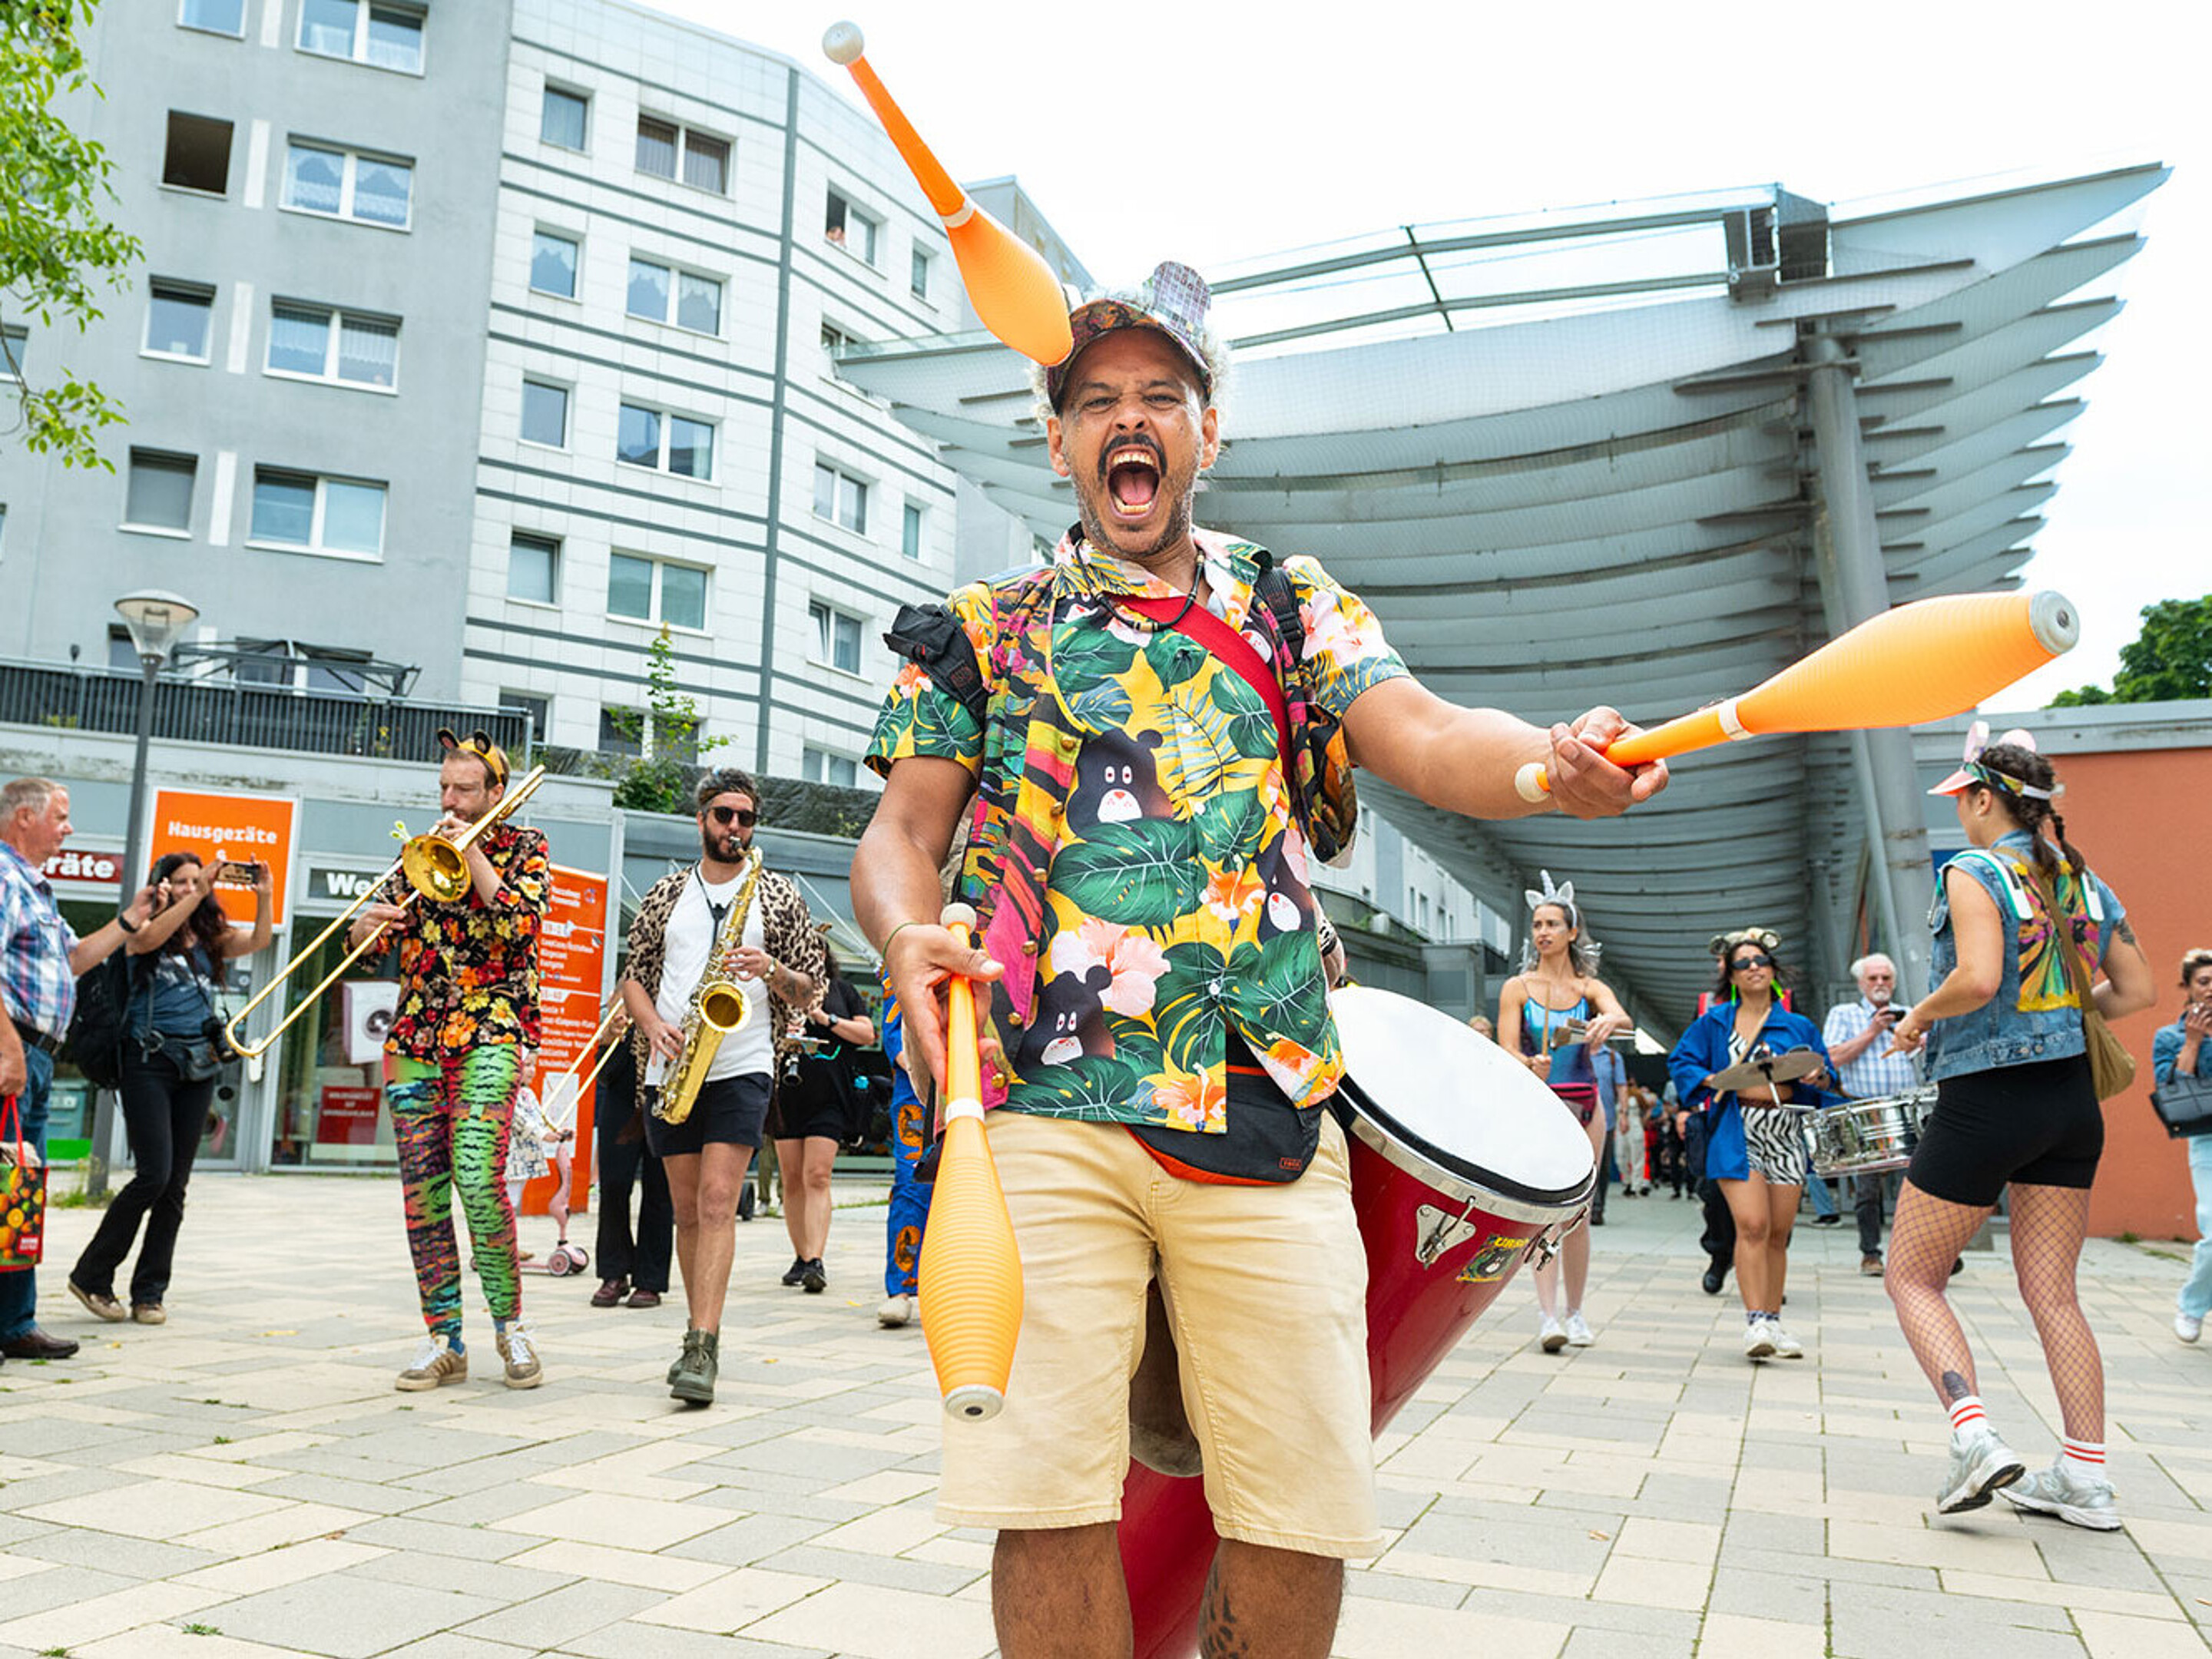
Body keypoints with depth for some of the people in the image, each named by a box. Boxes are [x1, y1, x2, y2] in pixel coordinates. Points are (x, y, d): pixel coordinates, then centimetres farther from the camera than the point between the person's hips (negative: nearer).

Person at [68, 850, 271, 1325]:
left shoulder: (211, 938, 13)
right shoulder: (144, 928, 3)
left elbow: (259, 942, -2)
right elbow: (148, 939, -20)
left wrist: (264, 898, -18)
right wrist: (196, 896, -27)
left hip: (199, 1066, 4)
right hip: (150, 1059, -4)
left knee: (176, 1184, 4)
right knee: (153, 1175, -11)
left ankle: (149, 1292, 13)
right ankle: (92, 1275, 8)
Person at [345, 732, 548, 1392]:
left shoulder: (524, 847, 6)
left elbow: (520, 924, -12)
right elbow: (361, 939, 12)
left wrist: (471, 852, -9)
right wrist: (369, 922, -11)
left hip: (489, 1032, -4)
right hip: (414, 1038, 5)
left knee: (478, 1177, -18)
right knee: (422, 1191, 2)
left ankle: (509, 1323, -2)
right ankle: (444, 1341, 11)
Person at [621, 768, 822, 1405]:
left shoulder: (778, 896, 8)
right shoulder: (664, 895, 13)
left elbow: (810, 991, 7)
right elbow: (634, 975, 15)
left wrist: (773, 971, -14)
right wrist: (652, 1023, -5)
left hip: (742, 1069, -3)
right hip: (669, 1070, 3)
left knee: (717, 1201, -14)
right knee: (688, 1211, 9)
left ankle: (702, 1350, -15)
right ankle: (701, 1339, 22)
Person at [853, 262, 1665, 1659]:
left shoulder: (1294, 607, 17)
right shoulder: (979, 632, 16)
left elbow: (1422, 737, 0)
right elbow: (901, 829, 9)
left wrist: (1554, 760, -23)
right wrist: (909, 932, -14)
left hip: (1267, 1106, 1)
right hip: (1044, 1103, 0)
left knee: (1304, 1513, 2)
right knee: (1051, 1499, -5)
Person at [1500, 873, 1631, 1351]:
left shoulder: (1590, 988, 6)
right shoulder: (1517, 988, 2)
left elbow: (1622, 1018, -15)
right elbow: (1507, 1053, -5)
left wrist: (1607, 1022, -39)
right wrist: (1532, 1065, -27)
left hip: (1584, 1105, 2)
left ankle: (1575, 1312, 19)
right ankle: (1547, 1315, -18)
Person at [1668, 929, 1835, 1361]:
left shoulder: (1799, 1027, 12)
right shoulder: (1713, 1022, 9)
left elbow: (1825, 1078, 15)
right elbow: (1681, 1062, 11)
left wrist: (1814, 1078, -8)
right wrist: (1714, 1081, -7)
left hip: (1786, 1137, 2)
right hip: (1737, 1135, -2)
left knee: (1778, 1233, 6)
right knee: (1752, 1226, -15)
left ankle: (1773, 1321, 17)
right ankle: (1755, 1322, -13)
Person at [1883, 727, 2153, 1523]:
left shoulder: (1976, 872, -12)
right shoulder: (2084, 881, 9)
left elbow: (1976, 980, -26)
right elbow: (2137, 991, 13)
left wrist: (1918, 1017, -8)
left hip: (1985, 1100, -7)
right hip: (2071, 1101, 7)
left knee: (1911, 1277, 6)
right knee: (2052, 1292, 12)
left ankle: (1977, 1439, -8)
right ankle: (2085, 1477, 13)